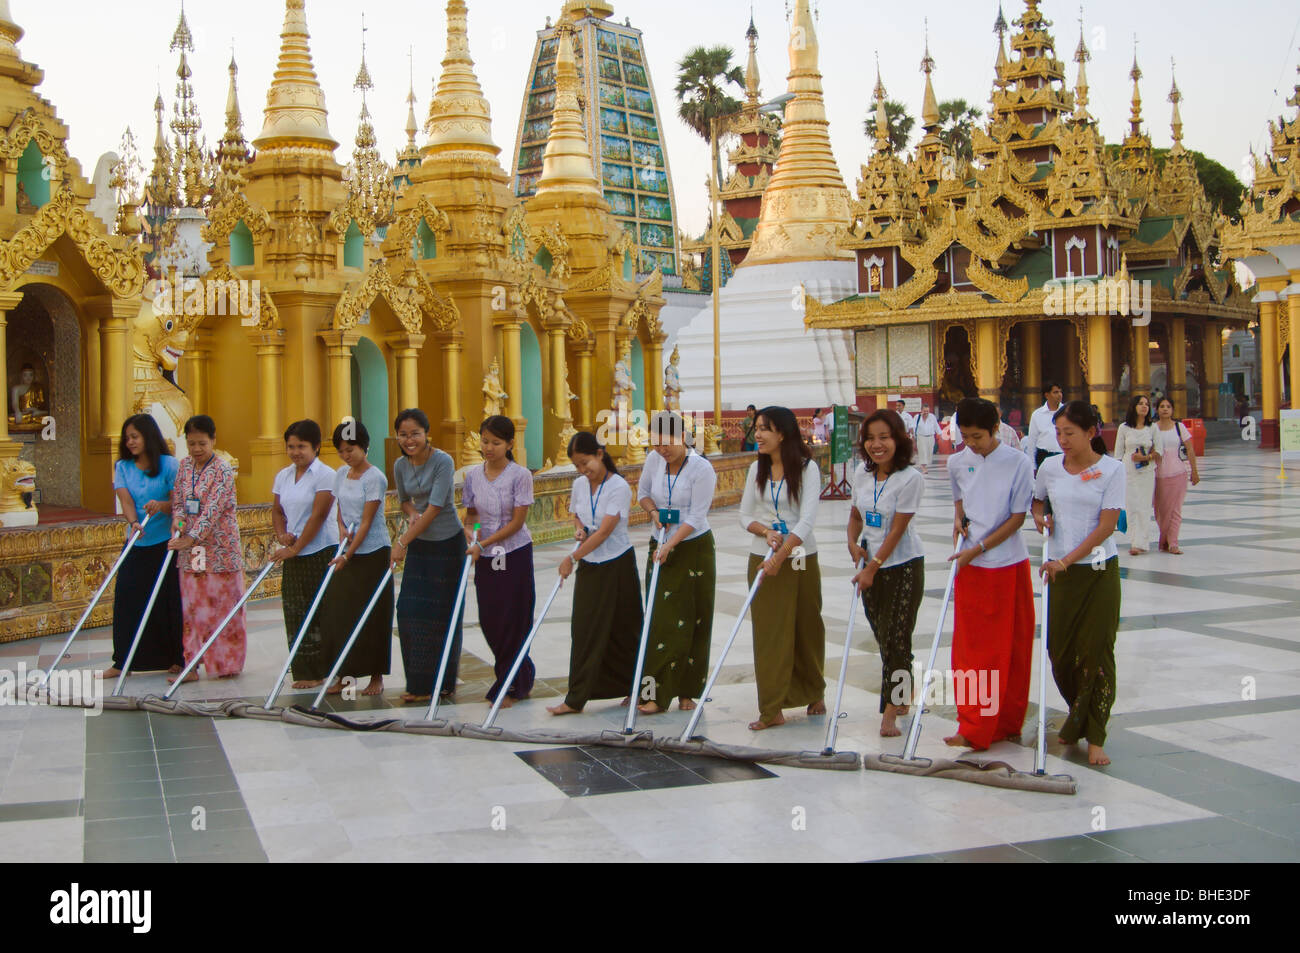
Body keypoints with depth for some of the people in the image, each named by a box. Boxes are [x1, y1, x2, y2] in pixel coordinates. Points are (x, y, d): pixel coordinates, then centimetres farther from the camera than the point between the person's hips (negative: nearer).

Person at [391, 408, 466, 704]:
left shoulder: (443, 462, -16)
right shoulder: (401, 466, 3)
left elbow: (435, 508, -21)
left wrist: (403, 541, -21)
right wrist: (412, 513, -5)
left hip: (447, 544, -6)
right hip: (419, 544, 6)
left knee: (442, 613, -2)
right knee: (409, 610, 1)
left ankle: (443, 683, 9)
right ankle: (419, 683, 11)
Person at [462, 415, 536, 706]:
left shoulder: (520, 475, -10)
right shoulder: (473, 476, 3)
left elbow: (517, 521, -12)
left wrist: (483, 544, -17)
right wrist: (470, 530, -9)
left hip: (515, 554, -5)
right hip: (485, 556, 5)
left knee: (512, 622, -1)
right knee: (489, 621, 6)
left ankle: (509, 687, 11)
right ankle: (522, 679, 25)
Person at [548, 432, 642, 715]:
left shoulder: (618, 487, -16)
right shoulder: (579, 485, 4)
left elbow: (604, 531, -19)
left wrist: (573, 558, -15)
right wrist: (578, 528, -2)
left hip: (617, 564, -6)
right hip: (588, 565, 6)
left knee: (622, 629, 4)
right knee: (585, 628, 3)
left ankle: (635, 689, 20)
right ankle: (576, 698, 5)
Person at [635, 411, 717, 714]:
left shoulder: (701, 468, -14)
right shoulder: (654, 460, 1)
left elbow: (696, 517, -17)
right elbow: (643, 492, 17)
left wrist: (670, 546, -25)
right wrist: (653, 511, -3)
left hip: (695, 549, -4)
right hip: (661, 548, 4)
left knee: (694, 622, 1)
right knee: (661, 620, -3)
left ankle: (688, 692, 10)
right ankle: (657, 693, -3)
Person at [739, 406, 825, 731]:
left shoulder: (807, 468, -8)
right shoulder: (757, 469, 5)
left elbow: (806, 520, -16)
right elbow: (745, 515, 6)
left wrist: (781, 556, -22)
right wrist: (766, 532, -14)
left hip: (800, 557, -3)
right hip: (762, 558, 3)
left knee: (806, 628, 9)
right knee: (768, 631, -1)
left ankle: (814, 693, 31)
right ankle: (771, 710, 2)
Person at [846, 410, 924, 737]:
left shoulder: (911, 478, -17)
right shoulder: (862, 473, 2)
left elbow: (897, 530, -17)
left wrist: (872, 568, -15)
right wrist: (853, 543, -4)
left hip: (903, 566, -6)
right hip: (871, 564, 6)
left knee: (895, 638, -7)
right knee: (883, 636, 14)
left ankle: (889, 714, -4)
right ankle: (903, 695, 33)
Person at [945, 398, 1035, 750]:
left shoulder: (1018, 463, -9)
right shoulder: (957, 462, 3)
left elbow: (1018, 517, -9)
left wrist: (978, 548, -14)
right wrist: (958, 517, 0)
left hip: (1009, 565, -3)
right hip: (969, 567, 3)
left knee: (1012, 647, 7)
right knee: (969, 647, 1)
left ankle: (1007, 722, 20)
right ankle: (974, 728, 5)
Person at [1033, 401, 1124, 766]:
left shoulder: (1111, 469, -7)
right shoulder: (1050, 468, 4)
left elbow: (1107, 525, -12)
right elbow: (1036, 501, 23)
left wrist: (1069, 559, -17)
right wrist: (1040, 517, -1)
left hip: (1099, 571, -3)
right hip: (1060, 571, 4)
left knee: (1096, 650, -3)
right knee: (1059, 650, 6)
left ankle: (1094, 737, 4)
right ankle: (1077, 716, 31)